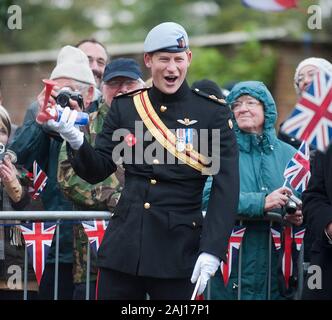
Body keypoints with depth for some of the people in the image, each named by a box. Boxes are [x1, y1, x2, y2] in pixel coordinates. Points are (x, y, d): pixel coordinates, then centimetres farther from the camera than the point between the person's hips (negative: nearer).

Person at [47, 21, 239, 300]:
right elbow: (97, 171, 9)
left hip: (178, 249, -3)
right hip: (124, 244, 3)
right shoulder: (124, 107, 7)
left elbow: (226, 187, -5)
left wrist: (212, 250, -14)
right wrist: (76, 142, -12)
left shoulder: (213, 113, -1)